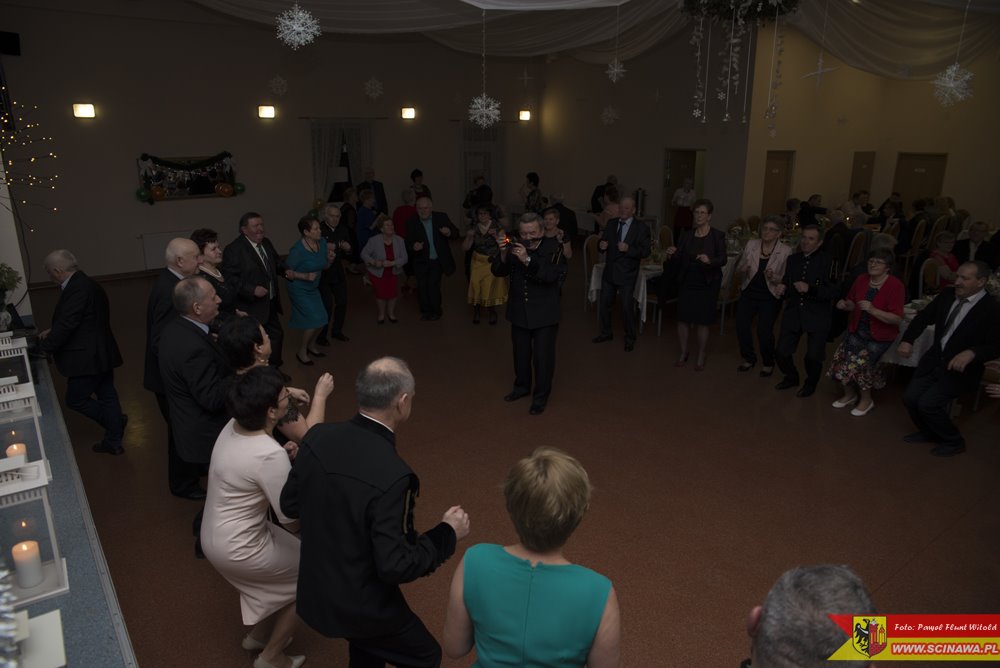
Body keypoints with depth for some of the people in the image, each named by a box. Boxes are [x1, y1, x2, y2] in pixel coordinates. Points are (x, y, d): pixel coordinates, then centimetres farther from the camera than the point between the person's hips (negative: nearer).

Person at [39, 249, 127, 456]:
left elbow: (66, 324, -22)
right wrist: (52, 332, 17)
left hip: (87, 357, -10)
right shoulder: (86, 284, 11)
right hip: (101, 353, 10)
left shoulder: (78, 289, -22)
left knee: (75, 399, 4)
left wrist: (45, 347, -8)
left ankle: (116, 421, 14)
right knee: (107, 396, 14)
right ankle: (113, 442, 23)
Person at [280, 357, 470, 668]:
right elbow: (394, 567, -27)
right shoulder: (391, 475, -33)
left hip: (315, 590, 7)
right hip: (359, 604, -6)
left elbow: (290, 505, 1)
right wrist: (447, 533, -15)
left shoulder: (318, 436, -12)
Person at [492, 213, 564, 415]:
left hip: (544, 314, -4)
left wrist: (527, 259, -37)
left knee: (543, 356, 1)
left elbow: (551, 275, -27)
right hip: (519, 311, 4)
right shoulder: (515, 246, -2)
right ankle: (522, 386, 38)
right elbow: (498, 271, -4)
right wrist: (503, 254, -24)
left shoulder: (552, 248, -12)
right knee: (520, 352, 18)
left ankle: (541, 396, 15)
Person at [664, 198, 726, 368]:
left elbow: (723, 259, -11)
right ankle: (683, 354, 21)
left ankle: (701, 358, 16)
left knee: (702, 321, 1)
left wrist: (709, 260, -31)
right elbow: (677, 260, 3)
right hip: (687, 282, 3)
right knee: (683, 318, 3)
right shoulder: (687, 236, 6)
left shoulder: (718, 236, -3)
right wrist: (670, 255, -19)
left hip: (707, 284, -3)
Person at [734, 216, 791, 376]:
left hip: (770, 297, -3)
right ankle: (749, 358, 23)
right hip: (748, 293, 3)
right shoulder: (751, 244, 1)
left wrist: (773, 277, -25)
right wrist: (743, 270, -15)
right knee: (741, 327, -3)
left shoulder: (786, 251, -8)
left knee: (764, 331, -8)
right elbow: (738, 270, 7)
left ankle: (768, 363, 19)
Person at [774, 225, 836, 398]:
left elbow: (832, 292, -14)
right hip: (793, 313, 4)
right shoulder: (793, 259, 8)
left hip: (817, 316, -4)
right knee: (781, 352, 1)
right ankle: (791, 377, 32)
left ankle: (810, 384, 26)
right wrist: (782, 288, -5)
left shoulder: (827, 261, -9)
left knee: (813, 356, -6)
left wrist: (810, 289, -26)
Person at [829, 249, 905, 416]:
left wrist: (872, 310, -31)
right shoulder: (861, 279, 1)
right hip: (857, 331, 4)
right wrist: (845, 304, -6)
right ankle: (849, 394, 15)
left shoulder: (895, 285, -14)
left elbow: (897, 319, -19)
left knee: (859, 361, -18)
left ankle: (866, 399, 9)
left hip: (880, 336, -4)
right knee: (841, 359, -12)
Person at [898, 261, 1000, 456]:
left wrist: (971, 353, -37)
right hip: (934, 359, 6)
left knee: (927, 403, -15)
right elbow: (924, 317, 7)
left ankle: (953, 441, 12)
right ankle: (928, 432, 27)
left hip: (960, 367, -6)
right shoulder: (948, 295, 0)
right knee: (910, 398, -2)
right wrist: (907, 340, -9)